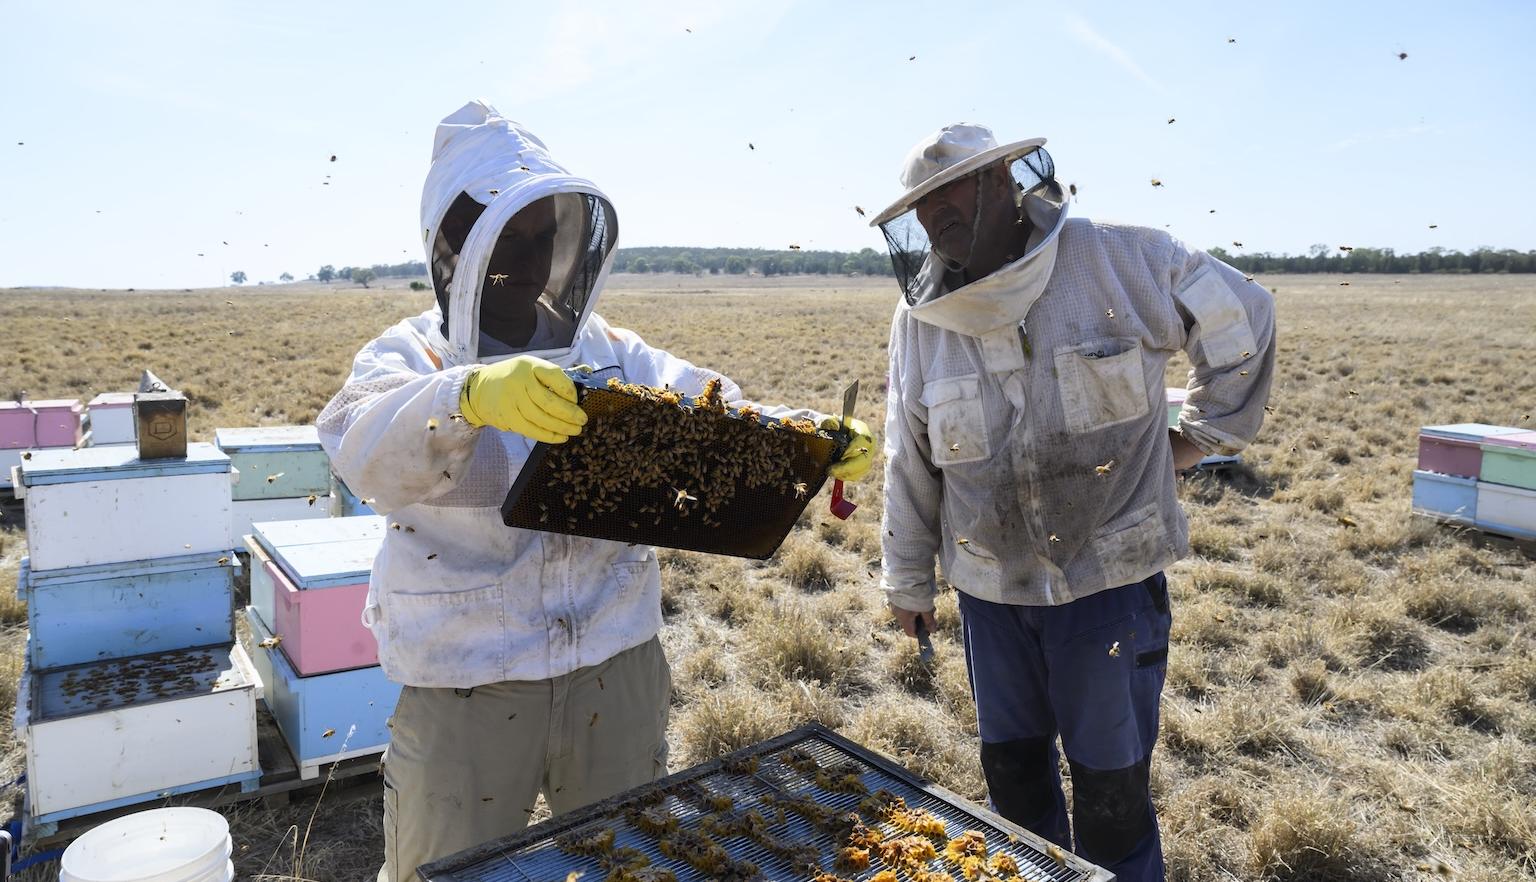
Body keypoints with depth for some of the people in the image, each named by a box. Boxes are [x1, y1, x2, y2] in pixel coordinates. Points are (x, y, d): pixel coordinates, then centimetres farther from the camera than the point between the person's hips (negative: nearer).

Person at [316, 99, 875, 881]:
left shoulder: (613, 353, 4)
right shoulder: (409, 358, -7)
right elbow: (369, 450, -28)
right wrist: (470, 396, -48)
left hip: (619, 668, 4)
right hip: (467, 688, -3)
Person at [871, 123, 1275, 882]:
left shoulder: (1118, 263, -12)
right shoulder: (919, 320, -2)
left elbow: (1243, 319, 2)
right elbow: (910, 464, 5)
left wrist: (1205, 435, 5)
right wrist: (908, 580, 11)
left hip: (1110, 580, -3)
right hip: (990, 591, 4)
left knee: (1111, 788, 11)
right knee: (1011, 768, 19)